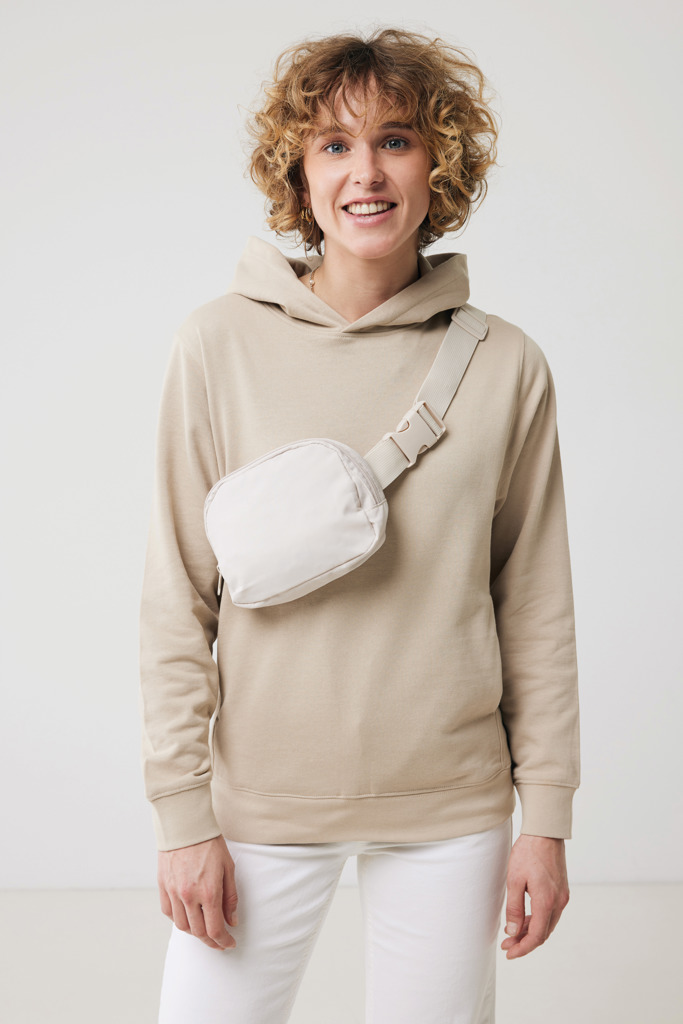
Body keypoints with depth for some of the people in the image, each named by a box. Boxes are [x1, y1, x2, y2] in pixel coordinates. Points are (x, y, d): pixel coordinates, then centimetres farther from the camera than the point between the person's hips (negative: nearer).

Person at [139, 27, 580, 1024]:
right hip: (263, 794, -1)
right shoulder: (221, 344, -5)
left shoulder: (506, 367, -2)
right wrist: (183, 812, -4)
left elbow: (536, 607, 3)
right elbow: (176, 597, -3)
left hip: (451, 809, 1)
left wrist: (548, 818, 3)